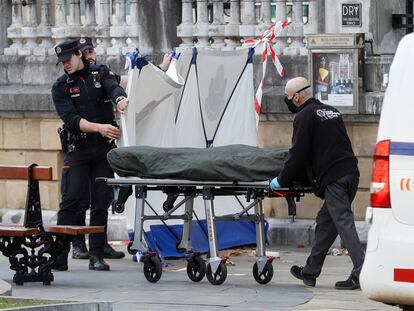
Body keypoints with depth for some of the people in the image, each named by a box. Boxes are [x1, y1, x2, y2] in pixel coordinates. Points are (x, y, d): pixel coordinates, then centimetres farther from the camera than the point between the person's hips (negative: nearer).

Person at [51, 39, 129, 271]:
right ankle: (59, 256, -12)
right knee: (71, 199, -12)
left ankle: (97, 256, 6)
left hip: (104, 147, 1)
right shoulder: (61, 87, 5)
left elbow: (114, 87, -14)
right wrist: (100, 127, -24)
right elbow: (71, 120, -9)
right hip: (78, 148, -1)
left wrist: (120, 99, -39)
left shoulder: (100, 73, 8)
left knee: (101, 202, 1)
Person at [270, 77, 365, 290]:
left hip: (333, 178, -9)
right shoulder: (330, 112, 23)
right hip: (350, 173, 9)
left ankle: (360, 273, -20)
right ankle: (310, 272, 25)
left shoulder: (304, 116, -5)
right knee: (325, 222, 17)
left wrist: (282, 180, 5)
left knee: (344, 223, -12)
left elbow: (298, 154, -8)